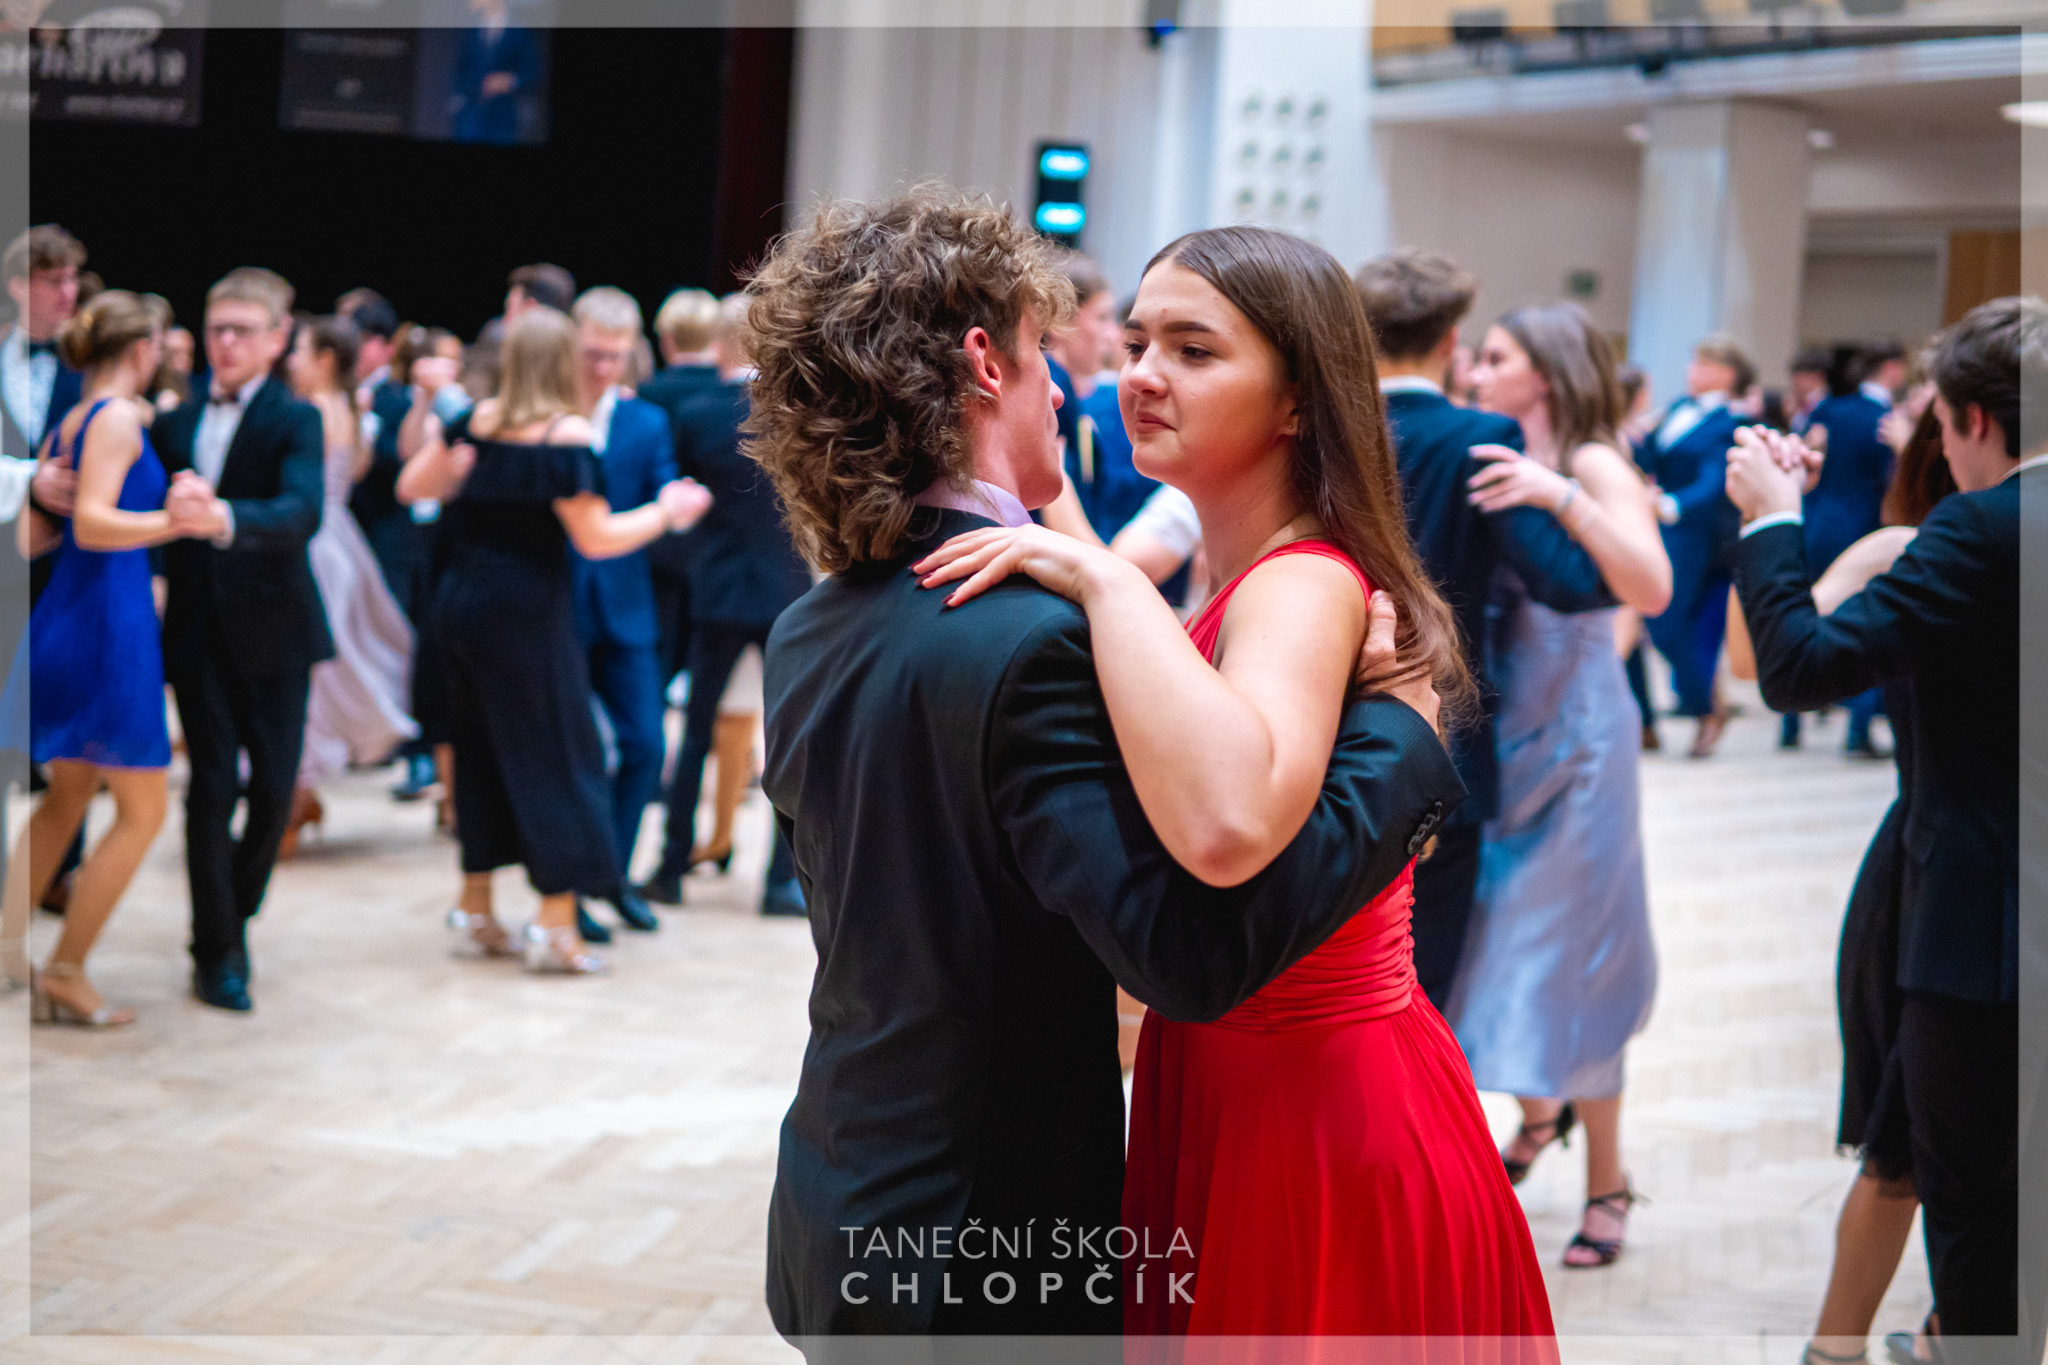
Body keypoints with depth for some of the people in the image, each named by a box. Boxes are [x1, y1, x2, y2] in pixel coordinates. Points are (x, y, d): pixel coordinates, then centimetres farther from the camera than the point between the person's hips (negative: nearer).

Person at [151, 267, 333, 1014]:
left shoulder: (296, 421, -7)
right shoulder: (175, 422, 8)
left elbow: (302, 512, -26)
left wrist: (225, 518, -43)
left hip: (271, 625, -2)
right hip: (197, 629, 2)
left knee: (273, 785, 3)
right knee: (212, 781, -3)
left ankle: (237, 914, 27)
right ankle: (216, 949, 4)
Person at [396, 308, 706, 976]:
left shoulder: (476, 421, 3)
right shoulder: (566, 435, -15)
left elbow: (411, 488, 10)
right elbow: (596, 538, -17)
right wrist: (666, 511, -5)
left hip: (460, 608, 7)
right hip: (525, 614, -6)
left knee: (480, 748, 15)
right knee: (553, 752, 2)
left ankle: (475, 910, 22)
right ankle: (554, 924, 1)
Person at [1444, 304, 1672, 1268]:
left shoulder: (1593, 466, -10)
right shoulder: (1491, 462, 7)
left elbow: (1650, 589, -26)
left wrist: (1560, 496, -34)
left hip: (1569, 737, -6)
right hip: (1487, 734, 6)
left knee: (1561, 954, 0)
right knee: (1489, 940, 14)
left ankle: (1606, 1182, 15)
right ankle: (1537, 1114, 38)